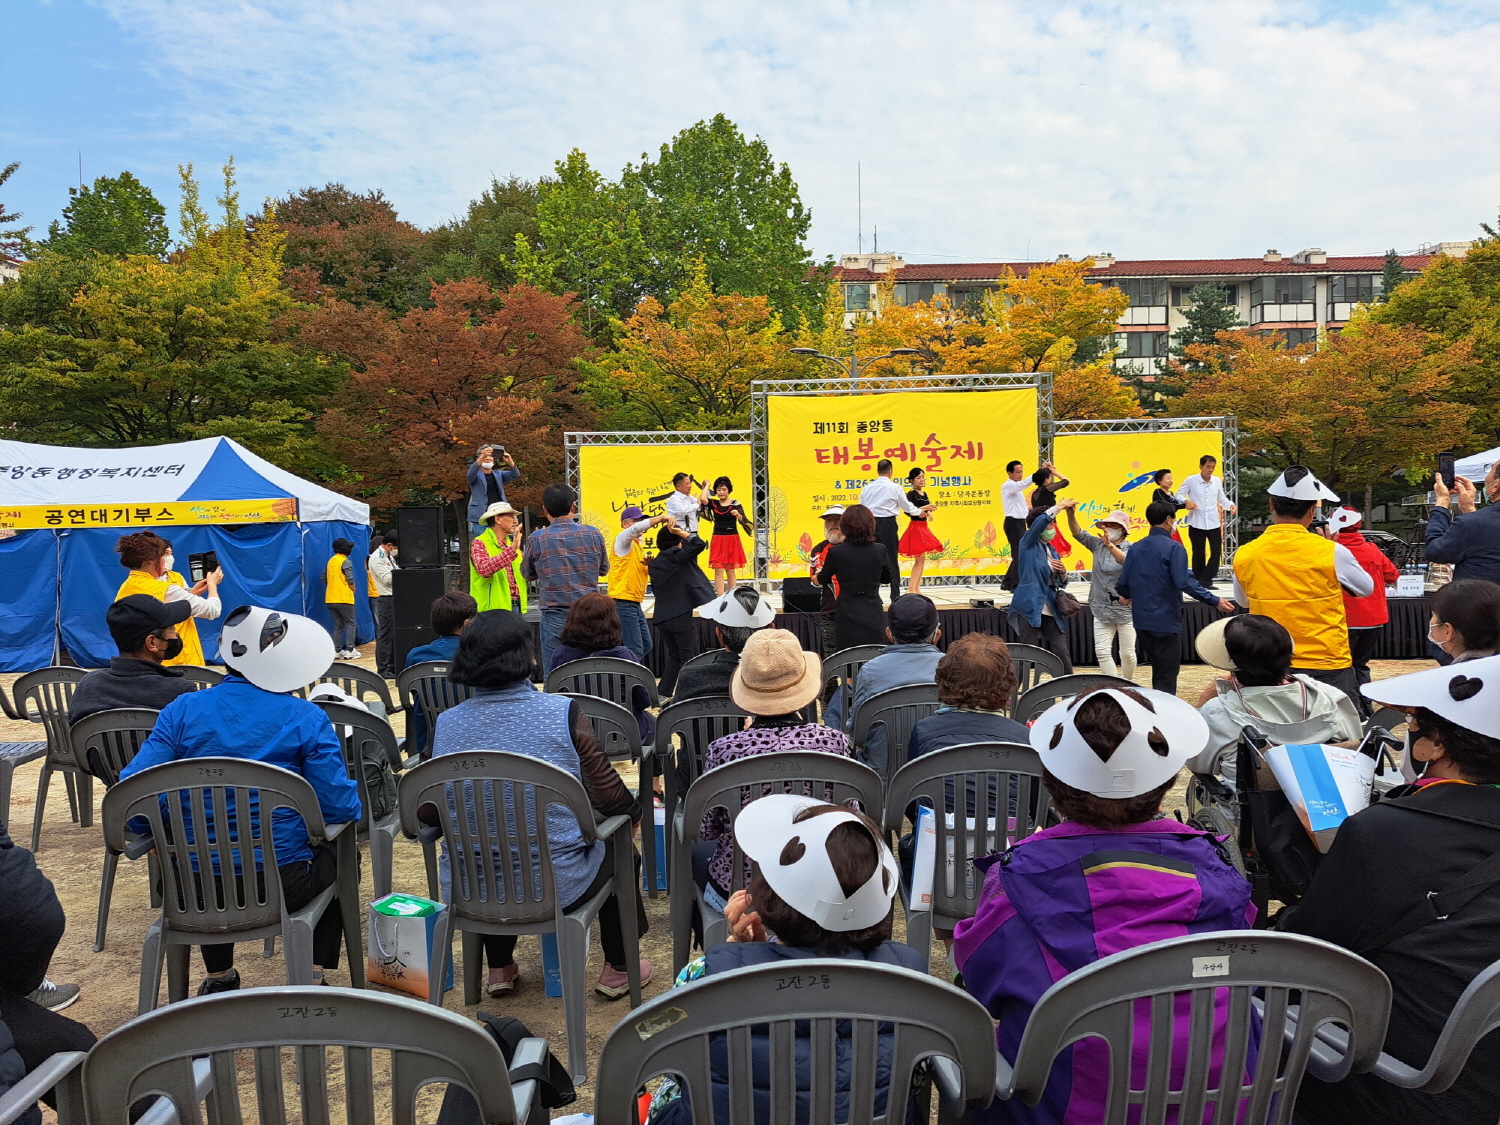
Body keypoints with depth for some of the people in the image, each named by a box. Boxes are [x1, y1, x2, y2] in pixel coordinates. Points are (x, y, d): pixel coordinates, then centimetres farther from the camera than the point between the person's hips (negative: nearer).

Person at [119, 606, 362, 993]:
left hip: (196, 888, 3)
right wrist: (354, 801, 10)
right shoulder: (306, 719, -12)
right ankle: (313, 975, 22)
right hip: (283, 885, -3)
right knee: (340, 855, 31)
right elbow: (339, 806, -14)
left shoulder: (181, 711, -5)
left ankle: (219, 977, 44)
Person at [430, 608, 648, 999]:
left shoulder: (445, 724, -8)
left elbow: (427, 814, 2)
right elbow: (607, 795, -10)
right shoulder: (563, 714, -16)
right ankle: (617, 971, 37)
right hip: (557, 886, -3)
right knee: (616, 849, 28)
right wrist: (635, 810, 13)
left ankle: (500, 968, 45)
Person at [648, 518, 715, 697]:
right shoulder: (676, 557, -11)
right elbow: (699, 545, -17)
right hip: (680, 615, -7)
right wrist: (681, 532, -8)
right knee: (687, 656, 3)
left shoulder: (654, 564, 11)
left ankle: (663, 692, 14)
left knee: (673, 655, 17)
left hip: (661, 616, 7)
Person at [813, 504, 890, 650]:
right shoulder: (880, 550, -2)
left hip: (847, 615, -2)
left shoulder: (836, 552, -9)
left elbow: (821, 580, 8)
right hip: (874, 614, 2)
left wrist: (816, 577, 31)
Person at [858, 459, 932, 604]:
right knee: (891, 560, 1)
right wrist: (919, 511, 27)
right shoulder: (894, 487, -2)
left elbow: (861, 508, 7)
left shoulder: (867, 488, 5)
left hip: (871, 524, 3)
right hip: (888, 524, -3)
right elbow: (907, 506, 8)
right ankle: (895, 595, 3)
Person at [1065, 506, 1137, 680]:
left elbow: (1127, 562, -28)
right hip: (1102, 609, 4)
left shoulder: (1130, 548, -7)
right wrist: (1071, 515, -23)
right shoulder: (1098, 544, 5)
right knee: (1102, 651, -2)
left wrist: (1110, 545, -45)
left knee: (1127, 653, 5)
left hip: (1125, 609, -3)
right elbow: (1079, 533, -5)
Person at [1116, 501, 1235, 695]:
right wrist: (1215, 601, -18)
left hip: (1141, 620, 6)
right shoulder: (1173, 548, -13)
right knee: (1167, 676, 1)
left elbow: (1122, 584, 6)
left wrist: (1126, 596, 28)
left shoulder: (1135, 548, 5)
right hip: (1166, 621, -6)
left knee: (1158, 671, 19)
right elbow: (1185, 582, -23)